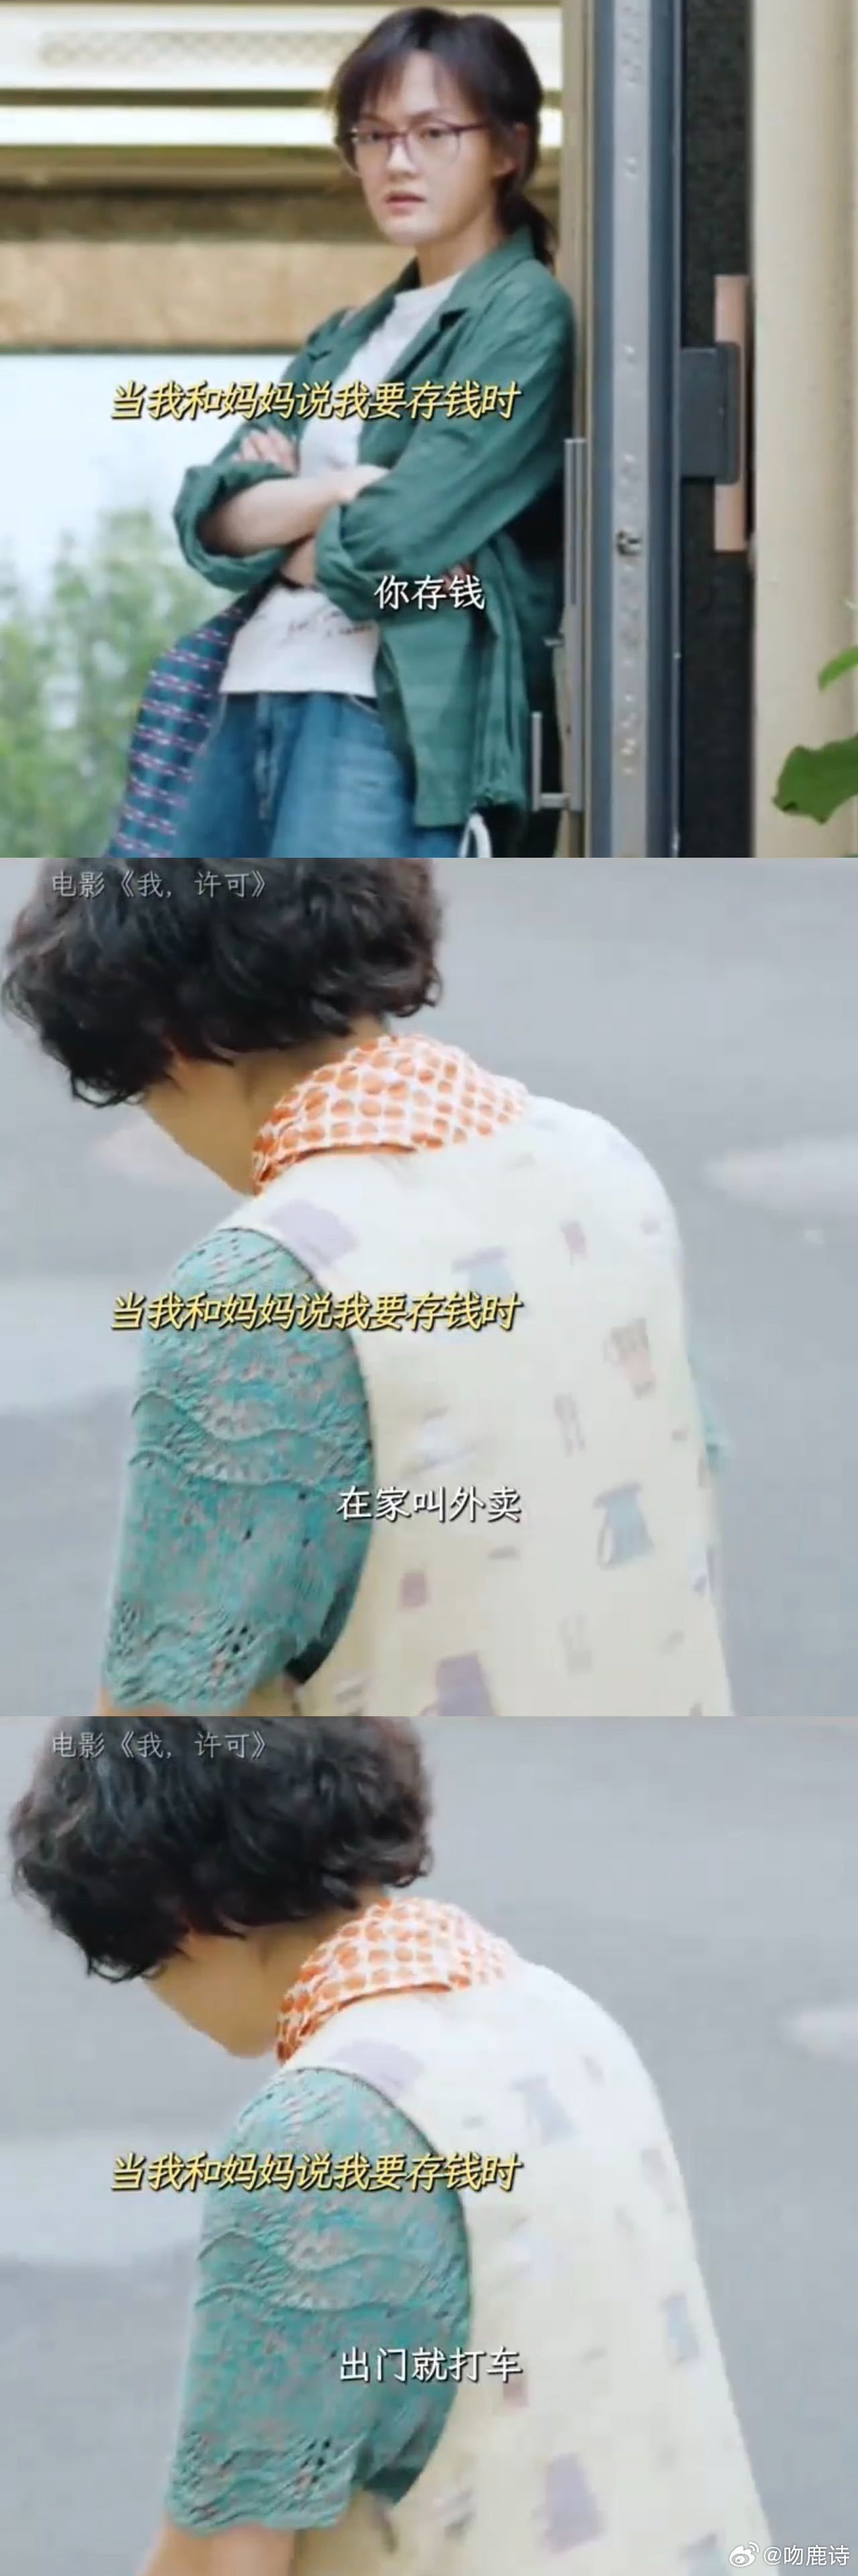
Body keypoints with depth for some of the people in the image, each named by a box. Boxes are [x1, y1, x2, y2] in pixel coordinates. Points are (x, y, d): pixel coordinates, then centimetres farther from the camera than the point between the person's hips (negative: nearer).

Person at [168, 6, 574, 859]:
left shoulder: (527, 319, -2)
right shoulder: (345, 342, 23)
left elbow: (390, 547, -12)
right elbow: (207, 518, 9)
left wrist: (276, 523, 6)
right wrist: (329, 491, -8)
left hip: (395, 730, -8)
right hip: (251, 711, 8)